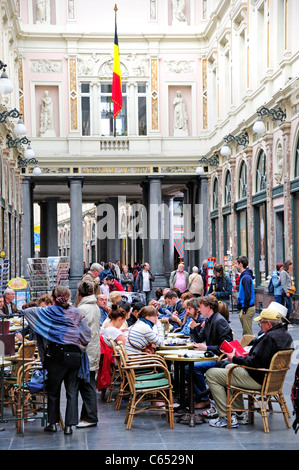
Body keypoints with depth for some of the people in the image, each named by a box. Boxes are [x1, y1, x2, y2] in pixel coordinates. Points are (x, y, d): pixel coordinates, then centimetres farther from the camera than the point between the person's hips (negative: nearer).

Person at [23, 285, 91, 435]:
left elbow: (26, 311, 4)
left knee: (53, 390, 13)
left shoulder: (48, 312, 0)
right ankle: (69, 425, 3)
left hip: (56, 354, -1)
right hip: (74, 354, 1)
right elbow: (87, 334, -2)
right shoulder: (76, 313, 2)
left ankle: (53, 422, 17)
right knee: (72, 391, 5)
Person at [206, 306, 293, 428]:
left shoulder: (270, 338, -26)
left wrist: (234, 359, -16)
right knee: (229, 367, 34)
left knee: (211, 374, -6)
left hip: (258, 379, -11)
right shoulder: (286, 335, 5)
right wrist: (250, 354, 14)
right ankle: (240, 414, 28)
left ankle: (225, 418, -4)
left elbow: (256, 362, -28)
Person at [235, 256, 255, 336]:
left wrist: (244, 309, -18)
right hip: (244, 308, 10)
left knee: (248, 333, -7)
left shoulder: (246, 277, -16)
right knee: (246, 332, 14)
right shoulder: (243, 276, 15)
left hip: (247, 309, -10)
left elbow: (247, 294, -21)